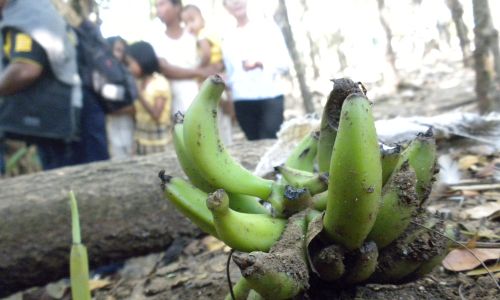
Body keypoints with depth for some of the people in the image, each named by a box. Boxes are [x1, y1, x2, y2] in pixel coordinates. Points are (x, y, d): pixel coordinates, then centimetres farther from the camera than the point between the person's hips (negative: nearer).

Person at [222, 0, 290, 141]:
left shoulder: (268, 27, 6)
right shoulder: (228, 40, 13)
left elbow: (285, 61, 1)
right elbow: (230, 74, 15)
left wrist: (260, 62, -15)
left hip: (270, 98, -2)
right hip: (242, 102, 3)